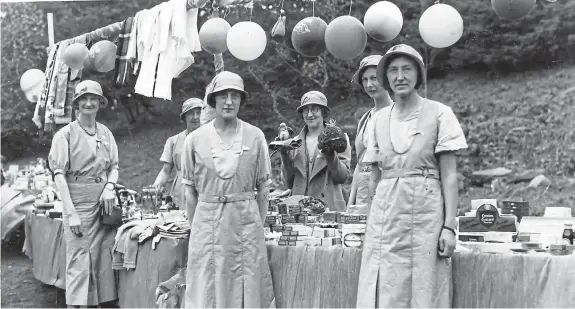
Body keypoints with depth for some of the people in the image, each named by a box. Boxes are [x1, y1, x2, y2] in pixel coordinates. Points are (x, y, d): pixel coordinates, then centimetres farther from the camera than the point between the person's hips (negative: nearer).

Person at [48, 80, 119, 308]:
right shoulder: (66, 134, -2)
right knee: (79, 260, -4)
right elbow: (59, 175, -7)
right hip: (78, 202, -4)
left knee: (105, 259, 4)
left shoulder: (106, 133, 13)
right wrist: (71, 213, -14)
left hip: (104, 201, 4)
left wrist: (110, 187, -4)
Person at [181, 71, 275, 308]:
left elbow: (263, 188, 5)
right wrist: (194, 227, 5)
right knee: (206, 289, 4)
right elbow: (189, 190, 7)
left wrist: (259, 225, 3)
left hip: (245, 219, 0)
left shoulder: (255, 137, 0)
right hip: (207, 218, 0)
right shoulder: (195, 139, 1)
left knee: (247, 287, 5)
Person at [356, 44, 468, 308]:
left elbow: (449, 175, -3)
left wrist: (449, 226, -10)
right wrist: (373, 221, 9)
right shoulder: (379, 119, 10)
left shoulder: (439, 113, -1)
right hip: (385, 212, 3)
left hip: (426, 210, -3)